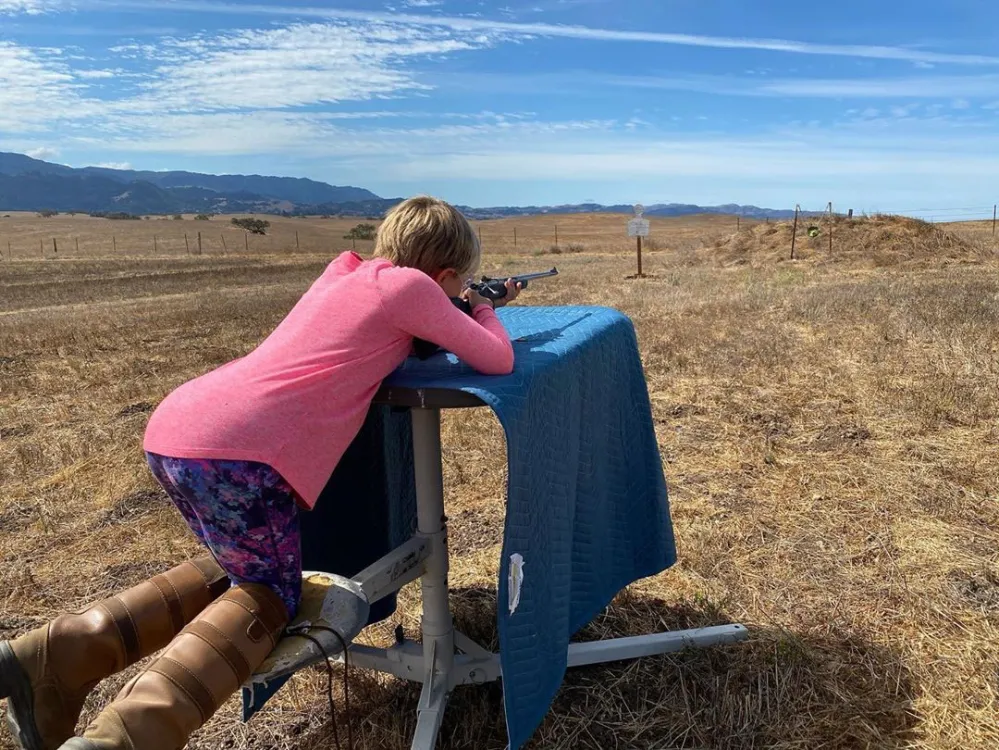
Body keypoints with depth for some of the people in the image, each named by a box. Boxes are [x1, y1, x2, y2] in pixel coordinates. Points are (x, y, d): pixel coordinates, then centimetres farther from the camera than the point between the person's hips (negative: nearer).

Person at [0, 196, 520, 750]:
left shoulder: (346, 269, 24)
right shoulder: (410, 284, 4)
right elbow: (498, 361, 9)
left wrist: (470, 309, 36)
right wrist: (481, 309, 29)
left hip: (173, 427, 9)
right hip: (236, 450, -8)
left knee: (238, 573, 25)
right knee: (269, 597, 9)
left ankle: (53, 658, 16)